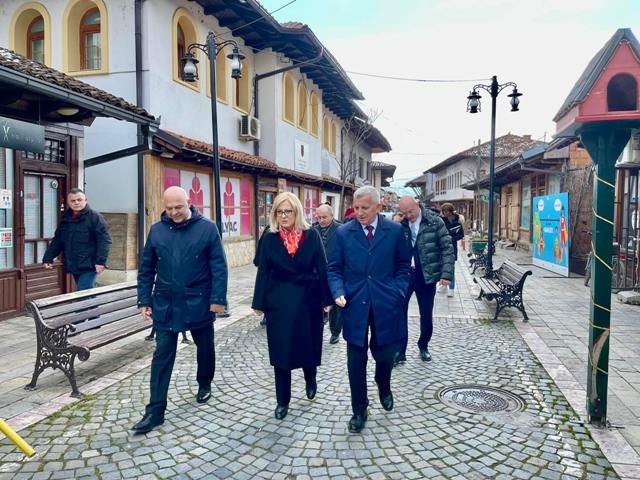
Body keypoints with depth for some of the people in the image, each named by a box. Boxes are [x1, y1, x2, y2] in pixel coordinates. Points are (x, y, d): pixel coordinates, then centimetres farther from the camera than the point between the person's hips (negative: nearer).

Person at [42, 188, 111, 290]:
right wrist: (48, 258, 13)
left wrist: (101, 261, -22)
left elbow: (104, 240, -14)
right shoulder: (65, 219, 14)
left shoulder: (95, 217, -7)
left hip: (89, 266, -7)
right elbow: (57, 241, 21)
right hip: (74, 267, 7)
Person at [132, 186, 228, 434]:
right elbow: (146, 269, 7)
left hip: (199, 303, -1)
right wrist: (144, 300, 4)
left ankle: (204, 385, 42)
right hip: (165, 304, 2)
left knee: (205, 347, 16)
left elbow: (219, 267, -8)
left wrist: (218, 299, -13)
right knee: (162, 355, 2)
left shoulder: (207, 228, -7)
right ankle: (155, 410, 8)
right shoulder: (157, 230, 2)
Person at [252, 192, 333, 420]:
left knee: (309, 345, 12)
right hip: (279, 302, 0)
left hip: (307, 300, 0)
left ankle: (310, 379, 44)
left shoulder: (311, 235, -4)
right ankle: (282, 401, 19)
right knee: (280, 350, 5)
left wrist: (327, 299, -4)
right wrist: (259, 303, -1)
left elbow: (322, 268, -3)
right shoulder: (269, 238, -2)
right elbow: (263, 271, 0)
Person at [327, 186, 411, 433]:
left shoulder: (395, 231, 0)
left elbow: (402, 266, 8)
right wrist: (338, 292, -13)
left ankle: (384, 388, 46)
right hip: (354, 305, 0)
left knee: (384, 354, 13)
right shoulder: (343, 233, -1)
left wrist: (399, 291, -4)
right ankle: (359, 410, 23)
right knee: (356, 361, 6)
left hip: (385, 304, 0)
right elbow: (334, 269, 2)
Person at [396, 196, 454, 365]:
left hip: (426, 276, -1)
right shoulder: (399, 223, 0)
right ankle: (400, 351, 14)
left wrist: (446, 273, -12)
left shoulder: (435, 221, -7)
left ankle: (423, 346, 33)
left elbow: (447, 248, -6)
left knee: (426, 315, 11)